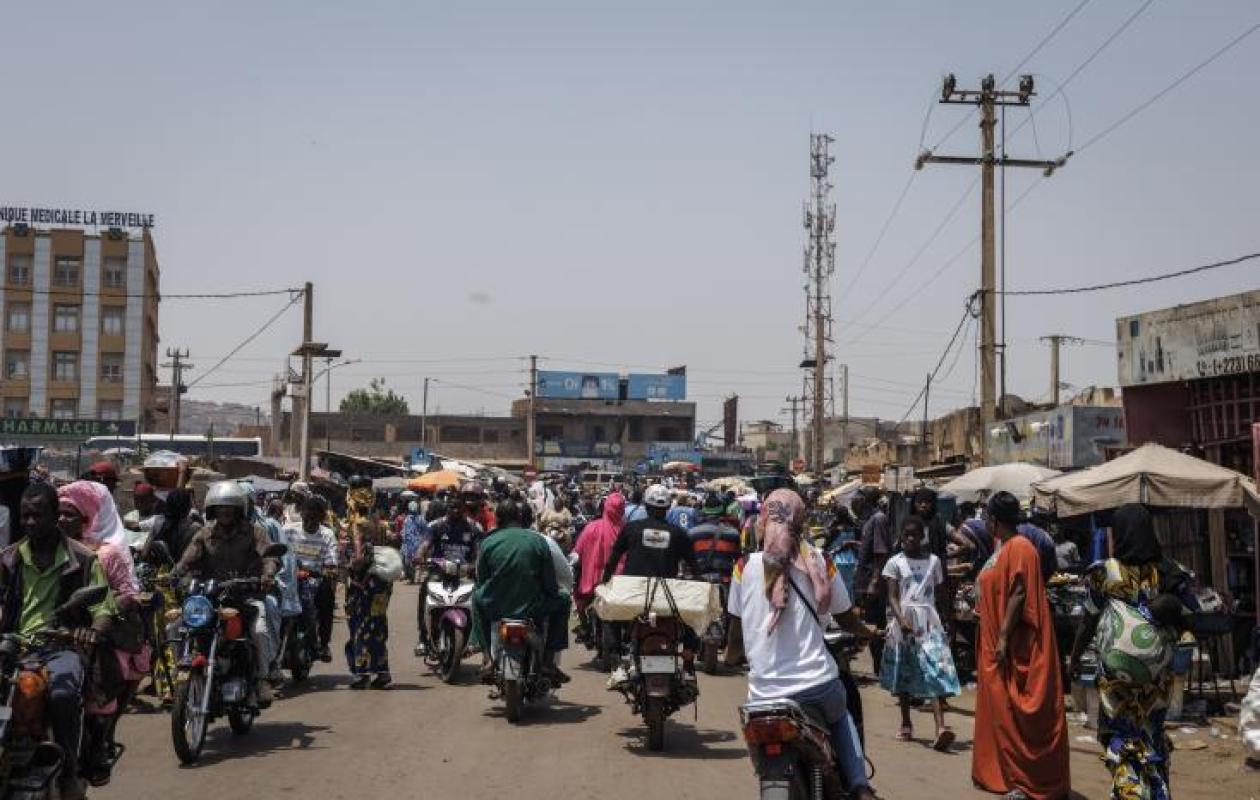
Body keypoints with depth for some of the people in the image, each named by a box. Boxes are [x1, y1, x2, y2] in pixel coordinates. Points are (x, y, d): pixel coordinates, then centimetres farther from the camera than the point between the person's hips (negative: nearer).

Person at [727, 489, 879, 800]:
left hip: (765, 690, 0)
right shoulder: (819, 562, -2)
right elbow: (845, 618, 9)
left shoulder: (745, 566, -4)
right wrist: (868, 632, 32)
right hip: (817, 681, 1)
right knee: (841, 717, 34)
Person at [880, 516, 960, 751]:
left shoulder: (933, 561, 9)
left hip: (929, 621, 0)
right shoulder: (895, 563, 3)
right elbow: (892, 597, -4)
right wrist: (902, 620, -19)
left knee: (936, 671, -14)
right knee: (903, 674, 9)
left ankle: (941, 727, -26)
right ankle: (906, 725, 22)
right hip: (903, 621, 0)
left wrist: (943, 622, 5)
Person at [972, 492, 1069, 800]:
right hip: (995, 643, 10)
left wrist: (1004, 638, -23)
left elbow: (1019, 595, -21)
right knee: (999, 709, 15)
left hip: (1014, 648, -10)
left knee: (1015, 713, -6)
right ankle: (1001, 772, 23)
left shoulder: (1020, 548, -16)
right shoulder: (1003, 547, 14)